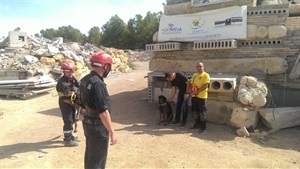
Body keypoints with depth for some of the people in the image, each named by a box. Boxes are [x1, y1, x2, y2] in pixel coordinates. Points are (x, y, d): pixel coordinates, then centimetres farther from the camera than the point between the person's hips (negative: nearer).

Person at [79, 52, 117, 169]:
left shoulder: (84, 80, 4)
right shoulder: (98, 84, -26)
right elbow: (103, 112, -27)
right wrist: (112, 132, -20)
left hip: (87, 123, 9)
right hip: (98, 126, -9)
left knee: (90, 155, 23)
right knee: (98, 159, 7)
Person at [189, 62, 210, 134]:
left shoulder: (206, 75, -8)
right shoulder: (194, 75, 13)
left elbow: (205, 86, -18)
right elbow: (191, 83, 18)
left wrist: (197, 91, -21)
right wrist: (191, 90, -1)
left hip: (202, 96, -7)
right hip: (194, 96, 7)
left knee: (202, 112, -1)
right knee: (195, 111, 16)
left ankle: (203, 128, 8)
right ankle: (197, 124, 32)